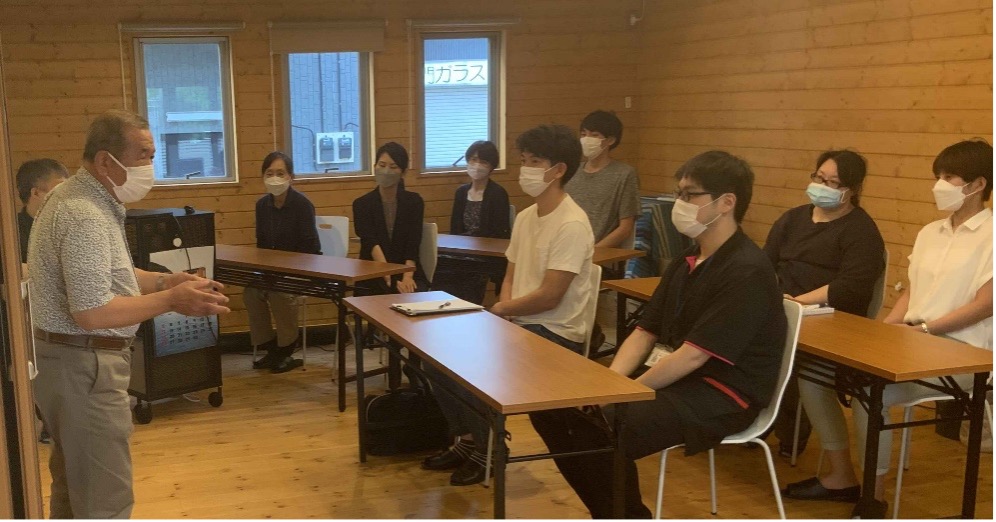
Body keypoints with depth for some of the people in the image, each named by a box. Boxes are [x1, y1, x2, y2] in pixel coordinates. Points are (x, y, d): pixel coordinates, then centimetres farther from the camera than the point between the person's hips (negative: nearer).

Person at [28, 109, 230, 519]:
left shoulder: (87, 199, 10)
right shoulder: (84, 216, -23)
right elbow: (91, 312, -28)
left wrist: (166, 281, 6)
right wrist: (170, 301, -23)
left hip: (70, 361, 11)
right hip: (83, 367, -11)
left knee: (73, 484, 22)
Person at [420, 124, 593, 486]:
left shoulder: (571, 225, -18)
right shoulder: (525, 217, 9)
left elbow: (549, 297, -22)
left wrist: (499, 310, -10)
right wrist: (503, 309, -5)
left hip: (555, 335, -9)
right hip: (519, 324, 9)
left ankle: (485, 447, 3)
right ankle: (467, 439, 16)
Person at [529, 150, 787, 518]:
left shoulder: (746, 271, -18)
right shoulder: (685, 263, 11)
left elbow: (692, 356, -23)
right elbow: (644, 333, 10)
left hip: (721, 395, -9)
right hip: (670, 376, 9)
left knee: (599, 432, -29)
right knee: (553, 410, -4)